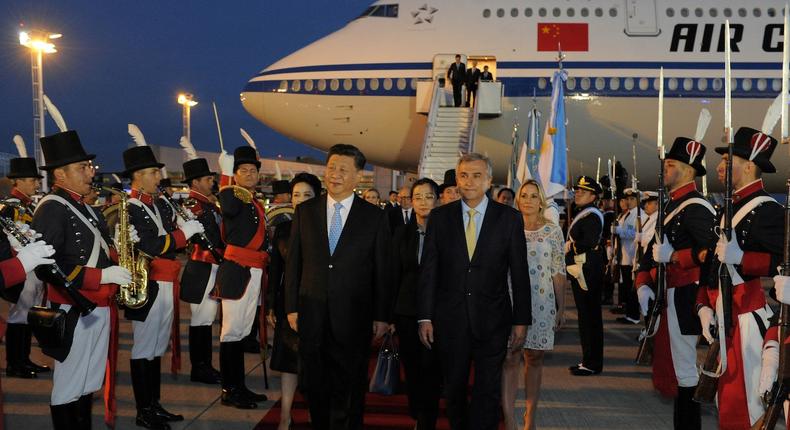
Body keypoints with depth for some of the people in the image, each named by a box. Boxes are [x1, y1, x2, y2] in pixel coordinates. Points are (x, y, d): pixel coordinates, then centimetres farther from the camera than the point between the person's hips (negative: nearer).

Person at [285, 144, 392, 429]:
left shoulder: (374, 217, 0)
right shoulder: (305, 212, 6)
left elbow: (383, 270, 1)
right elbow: (293, 263, 7)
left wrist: (382, 315, 0)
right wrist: (292, 307, 3)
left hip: (353, 316, -2)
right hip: (312, 313, 2)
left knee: (349, 386, 5)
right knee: (313, 384, 11)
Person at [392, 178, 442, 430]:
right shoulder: (402, 233, 7)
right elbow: (395, 275, 8)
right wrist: (390, 314, 5)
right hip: (407, 311, 3)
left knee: (431, 371, -5)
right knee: (411, 371, 10)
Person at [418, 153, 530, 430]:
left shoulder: (509, 218, -1)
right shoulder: (440, 217, 2)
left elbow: (519, 272, 0)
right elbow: (428, 270, 2)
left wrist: (521, 321, -2)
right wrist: (424, 317, -2)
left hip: (492, 320, -1)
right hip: (449, 320, 1)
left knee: (488, 391, 4)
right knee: (454, 389, 13)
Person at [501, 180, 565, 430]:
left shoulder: (553, 231, 5)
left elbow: (558, 272, 6)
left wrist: (561, 309, 4)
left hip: (541, 305, 1)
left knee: (535, 359, 8)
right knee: (510, 359, -6)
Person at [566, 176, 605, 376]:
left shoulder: (592, 216, -14)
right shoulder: (582, 214, 18)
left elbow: (590, 242, -24)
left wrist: (570, 247, -15)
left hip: (587, 271, -11)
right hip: (581, 271, 11)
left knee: (589, 317, -5)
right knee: (586, 316, 14)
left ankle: (592, 364, 1)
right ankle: (589, 360, 22)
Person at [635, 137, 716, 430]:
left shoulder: (695, 207, -15)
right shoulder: (670, 206, 16)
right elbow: (654, 248, 17)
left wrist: (672, 256, -21)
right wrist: (643, 284, 4)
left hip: (683, 297, -10)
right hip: (666, 296, 10)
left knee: (684, 367, -4)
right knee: (668, 361, 17)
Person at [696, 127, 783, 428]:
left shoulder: (767, 210, -10)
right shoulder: (729, 209, 18)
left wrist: (740, 257, -28)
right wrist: (704, 307, 8)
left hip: (749, 322, -9)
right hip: (724, 322, 9)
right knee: (727, 401, 14)